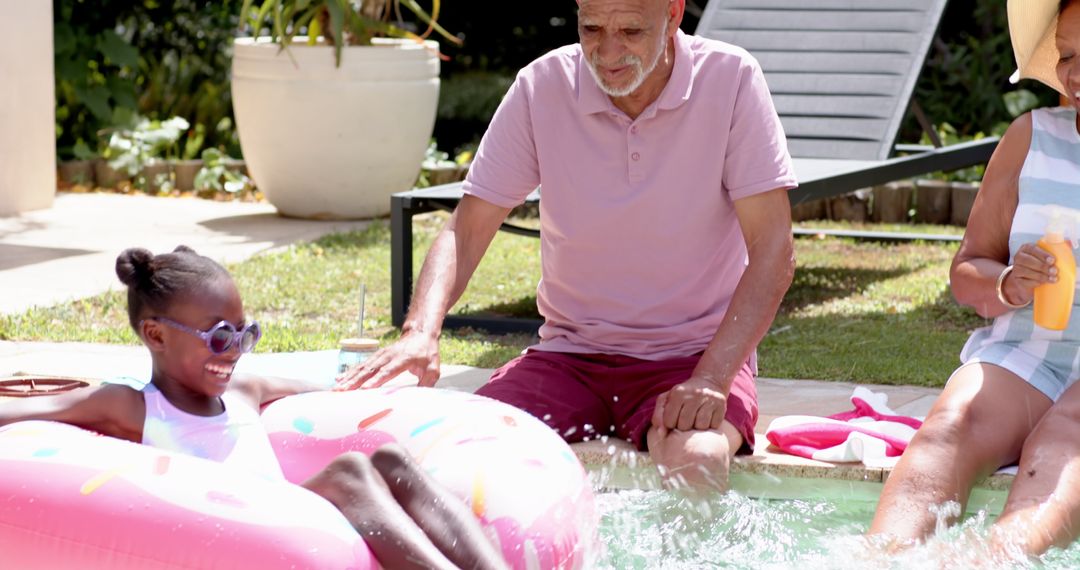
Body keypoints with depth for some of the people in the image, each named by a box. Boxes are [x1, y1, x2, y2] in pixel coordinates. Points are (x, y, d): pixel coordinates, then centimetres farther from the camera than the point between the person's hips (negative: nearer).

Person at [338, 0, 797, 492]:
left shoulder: (731, 81, -10)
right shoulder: (542, 88, -5)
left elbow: (773, 252, -12)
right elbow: (464, 232, -4)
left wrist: (712, 379, -24)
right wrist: (420, 333, -23)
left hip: (692, 355, -2)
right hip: (570, 354, 2)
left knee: (696, 461, -35)